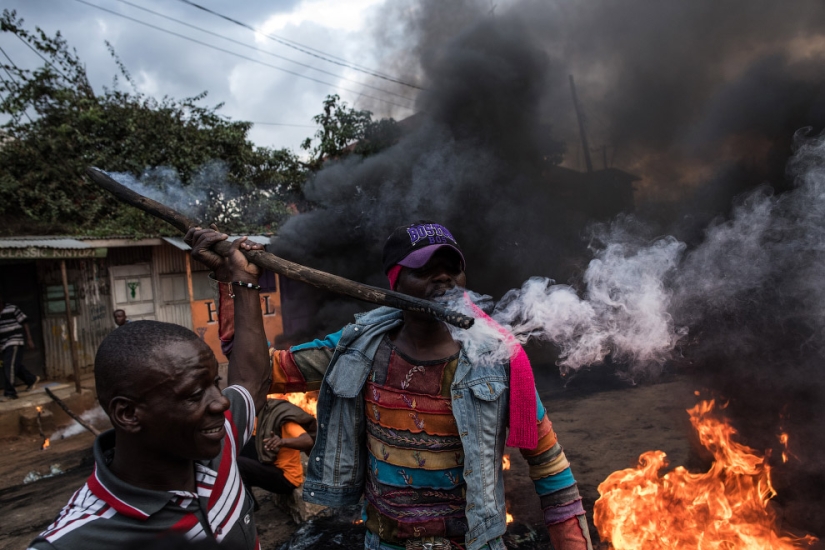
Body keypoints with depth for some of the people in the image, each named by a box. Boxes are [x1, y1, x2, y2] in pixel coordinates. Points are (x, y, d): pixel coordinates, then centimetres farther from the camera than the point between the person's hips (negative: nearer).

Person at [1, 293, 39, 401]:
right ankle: (32, 380, 35)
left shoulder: (12, 309, -6)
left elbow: (24, 323, -4)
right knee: (15, 366, 14)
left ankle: (9, 392, -9)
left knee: (9, 366, -12)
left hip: (14, 342, -6)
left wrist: (29, 339, -7)